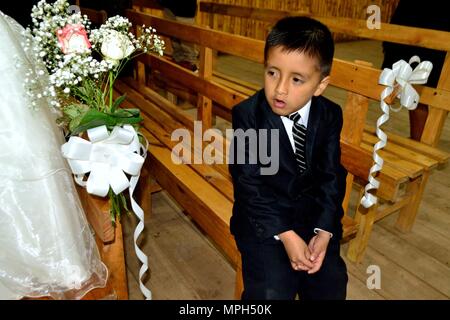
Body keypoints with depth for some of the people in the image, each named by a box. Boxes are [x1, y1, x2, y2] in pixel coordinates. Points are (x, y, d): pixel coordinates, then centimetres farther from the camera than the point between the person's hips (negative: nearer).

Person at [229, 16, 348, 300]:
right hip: (263, 215, -3)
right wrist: (285, 234, -19)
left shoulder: (330, 115, -5)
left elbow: (332, 176, -2)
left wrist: (324, 231, -13)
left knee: (331, 288, 0)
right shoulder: (247, 114, -15)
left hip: (314, 212, 4)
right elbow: (249, 184, -15)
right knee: (272, 292, -15)